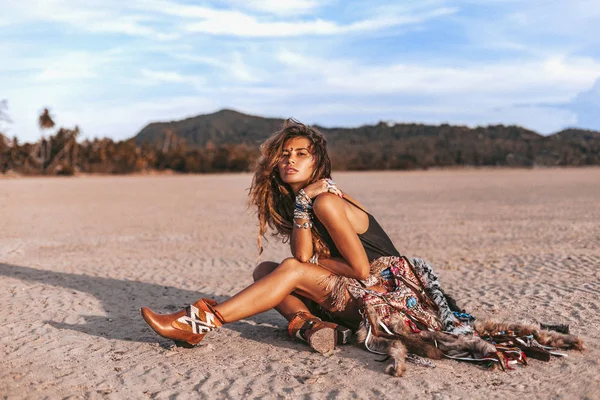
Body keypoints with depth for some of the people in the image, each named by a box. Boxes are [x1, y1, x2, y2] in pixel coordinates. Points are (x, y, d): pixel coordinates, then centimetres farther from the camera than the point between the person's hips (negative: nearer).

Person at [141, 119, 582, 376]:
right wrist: (301, 210, -15)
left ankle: (202, 322, -25)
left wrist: (313, 263, -5)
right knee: (266, 270, -1)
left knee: (290, 270, -24)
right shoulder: (301, 198, 7)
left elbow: (362, 269, -18)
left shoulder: (326, 198, -17)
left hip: (386, 294, -9)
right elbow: (306, 257, -7)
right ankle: (312, 324, -22)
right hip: (352, 295, 9)